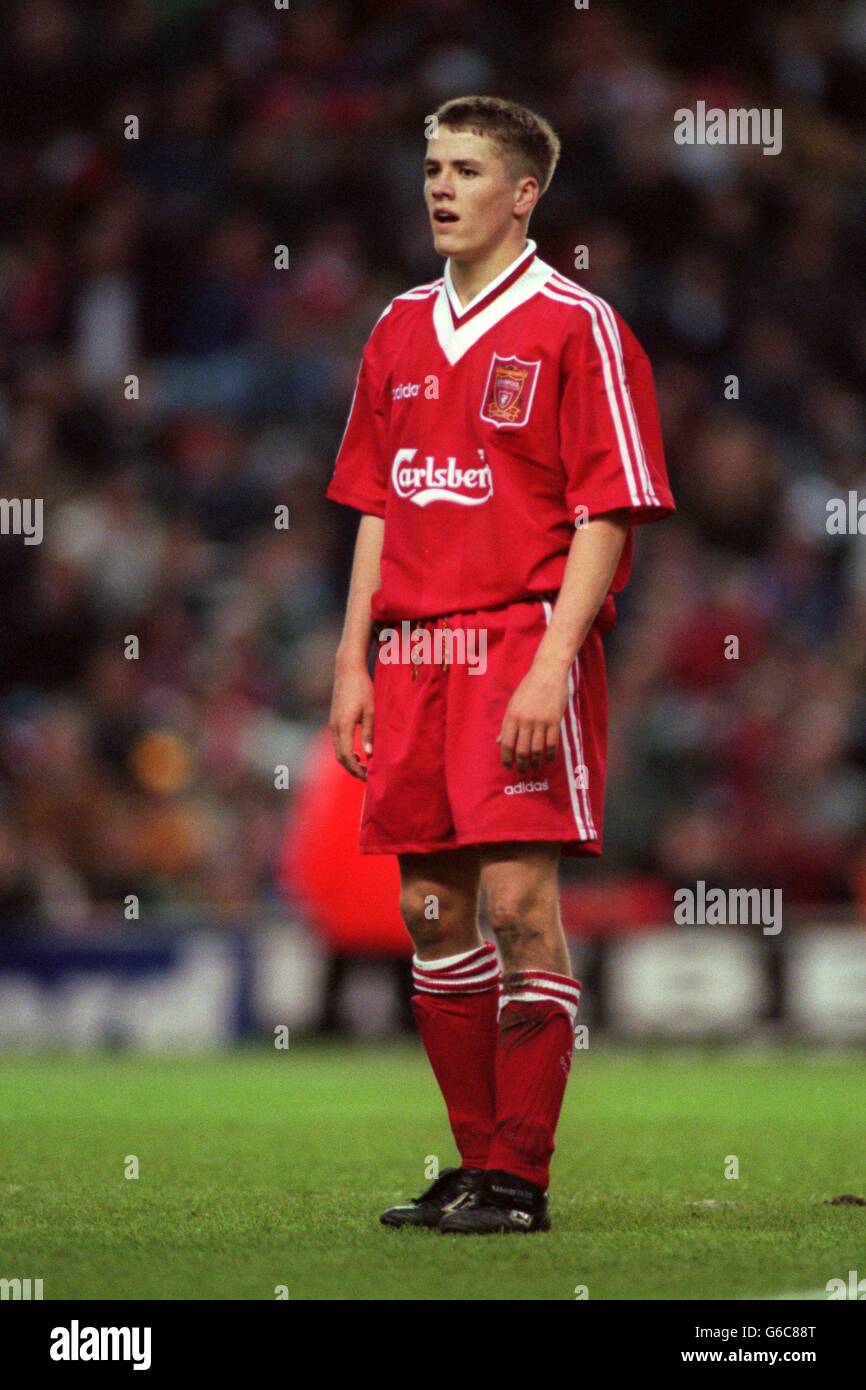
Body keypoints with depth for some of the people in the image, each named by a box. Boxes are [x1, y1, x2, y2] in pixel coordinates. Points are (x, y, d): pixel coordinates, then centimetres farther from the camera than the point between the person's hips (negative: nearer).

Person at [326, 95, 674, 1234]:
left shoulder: (578, 328, -4)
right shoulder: (401, 331, 15)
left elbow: (606, 516, -9)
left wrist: (551, 666, -17)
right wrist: (354, 660, 12)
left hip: (524, 637, -6)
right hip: (413, 647, 6)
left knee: (519, 896, -11)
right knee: (431, 910, 6)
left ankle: (520, 1180, -6)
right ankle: (476, 1160, 16)